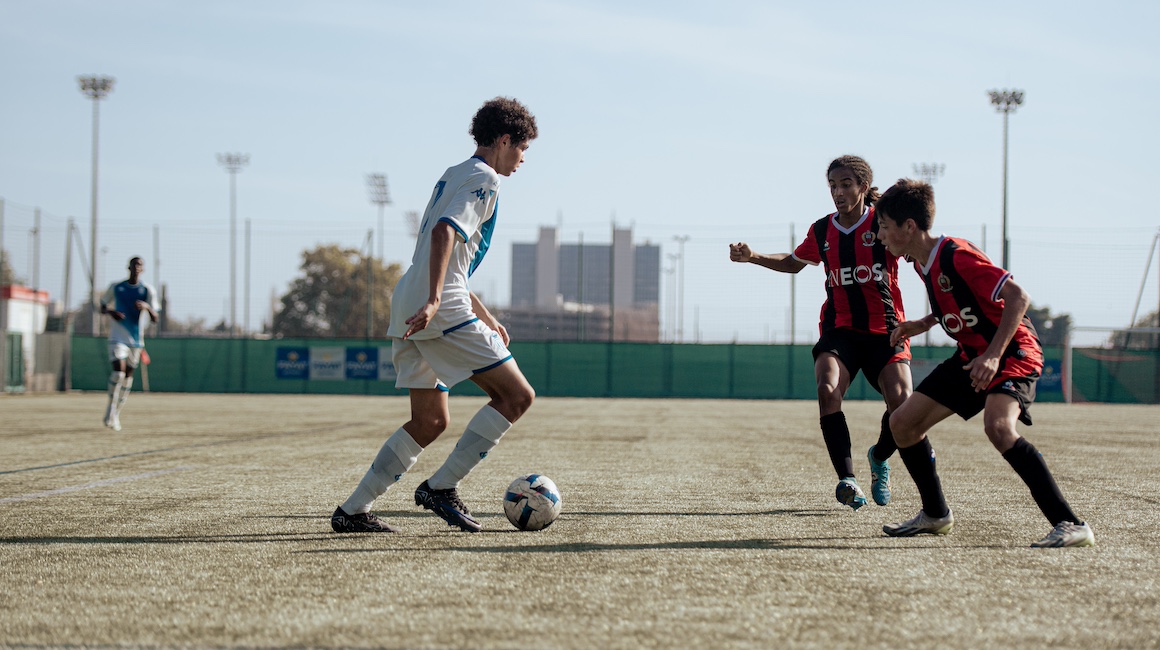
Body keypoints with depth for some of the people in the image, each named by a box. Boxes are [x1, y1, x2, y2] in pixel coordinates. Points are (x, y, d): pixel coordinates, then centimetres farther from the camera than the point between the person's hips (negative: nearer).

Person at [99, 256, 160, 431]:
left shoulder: (147, 291, 1)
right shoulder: (116, 287, 2)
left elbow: (155, 319, -2)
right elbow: (102, 306, 12)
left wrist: (147, 307, -23)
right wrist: (110, 311, -11)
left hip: (136, 339, 2)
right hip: (117, 337, -2)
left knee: (128, 376, 6)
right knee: (118, 371, -19)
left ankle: (116, 414, 19)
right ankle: (110, 409, -6)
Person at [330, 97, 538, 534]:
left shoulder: (453, 175, 26)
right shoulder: (484, 178, -4)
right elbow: (445, 231, -22)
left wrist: (486, 319, 34)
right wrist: (434, 299, -31)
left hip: (410, 312, 10)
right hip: (444, 312, -10)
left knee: (430, 422, 13)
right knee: (517, 396, -3)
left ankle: (352, 511, 7)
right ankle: (442, 487, -7)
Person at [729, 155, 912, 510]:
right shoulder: (822, 231, 7)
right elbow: (794, 262, 25)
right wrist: (753, 257, 11)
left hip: (885, 330, -2)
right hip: (839, 330, 2)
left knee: (902, 402, -18)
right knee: (828, 390, -26)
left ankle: (879, 458, 16)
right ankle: (847, 479, -22)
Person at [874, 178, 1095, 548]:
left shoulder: (956, 255, -23)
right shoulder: (921, 263, 5)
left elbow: (1018, 297, -26)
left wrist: (993, 355, -33)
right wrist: (924, 324, 8)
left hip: (1012, 351, -10)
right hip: (971, 355, 10)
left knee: (997, 426, -35)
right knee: (903, 423, 6)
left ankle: (1070, 525, -34)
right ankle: (935, 515, 24)